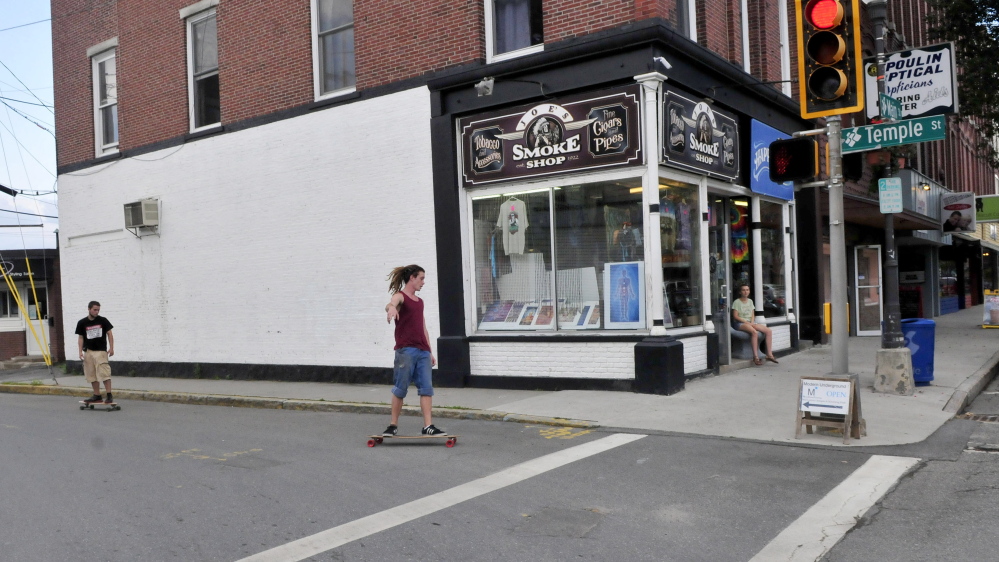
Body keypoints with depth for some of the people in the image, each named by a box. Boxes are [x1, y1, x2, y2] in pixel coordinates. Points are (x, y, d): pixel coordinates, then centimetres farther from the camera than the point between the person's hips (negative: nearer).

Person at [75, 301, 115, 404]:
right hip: (88, 352, 3)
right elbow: (80, 338, 8)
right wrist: (80, 351, 0)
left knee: (104, 373, -12)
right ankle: (97, 396, 15)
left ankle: (109, 395, -9)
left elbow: (109, 334, 2)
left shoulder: (103, 320, -1)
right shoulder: (82, 323, 3)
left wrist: (111, 348, -7)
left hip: (101, 351, -3)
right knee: (92, 375, 7)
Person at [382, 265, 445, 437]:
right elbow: (389, 305, -28)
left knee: (426, 388, -1)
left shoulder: (419, 301, 19)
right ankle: (393, 425, 12)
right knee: (401, 388, 0)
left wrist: (430, 351, 19)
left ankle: (428, 426, -1)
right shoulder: (400, 296, -3)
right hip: (405, 350, -6)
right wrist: (391, 308, -53)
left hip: (422, 351, 7)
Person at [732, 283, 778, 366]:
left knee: (768, 331, -12)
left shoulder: (750, 301, 19)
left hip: (750, 323, 7)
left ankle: (769, 354, -12)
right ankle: (755, 357, -35)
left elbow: (752, 314, 17)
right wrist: (746, 322, -15)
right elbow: (735, 316, -8)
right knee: (754, 332, -36)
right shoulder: (737, 302, -2)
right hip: (740, 324, -7)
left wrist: (752, 322, -3)